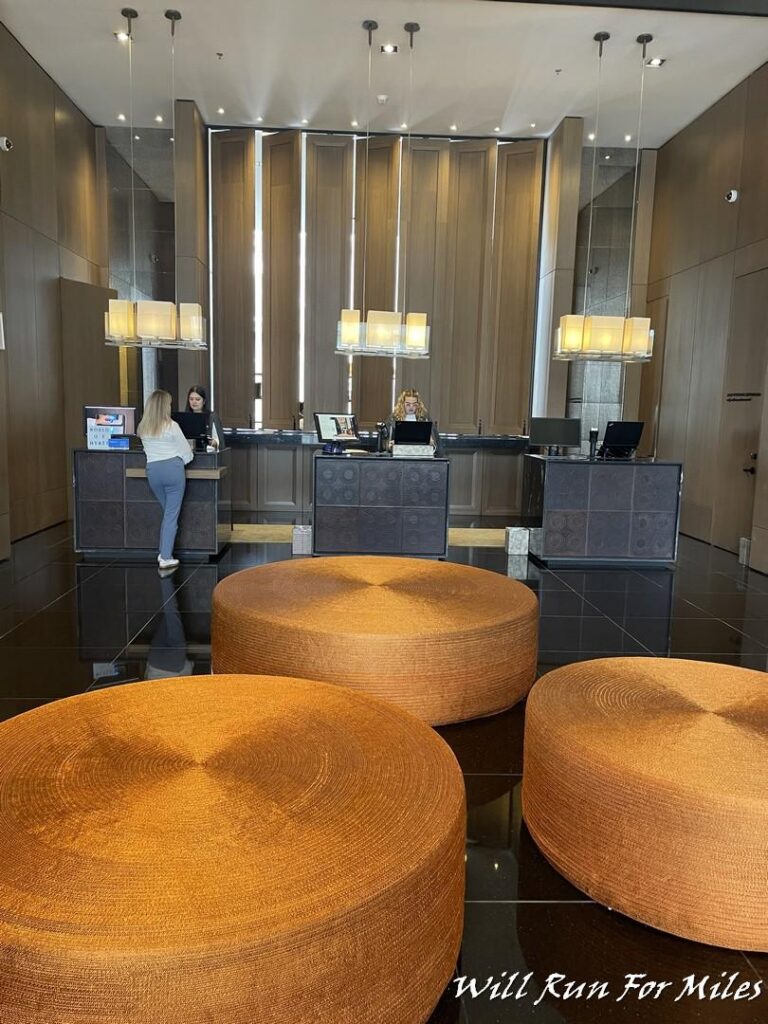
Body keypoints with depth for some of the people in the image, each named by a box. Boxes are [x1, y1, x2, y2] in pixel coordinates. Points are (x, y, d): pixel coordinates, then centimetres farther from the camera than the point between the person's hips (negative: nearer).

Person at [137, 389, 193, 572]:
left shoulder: (142, 428, 6)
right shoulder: (171, 426, -8)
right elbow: (186, 451, -2)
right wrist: (185, 459, 19)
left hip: (152, 471, 5)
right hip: (172, 468, -5)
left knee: (167, 512, 21)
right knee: (172, 515, -1)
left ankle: (163, 553, 23)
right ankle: (166, 558, -5)